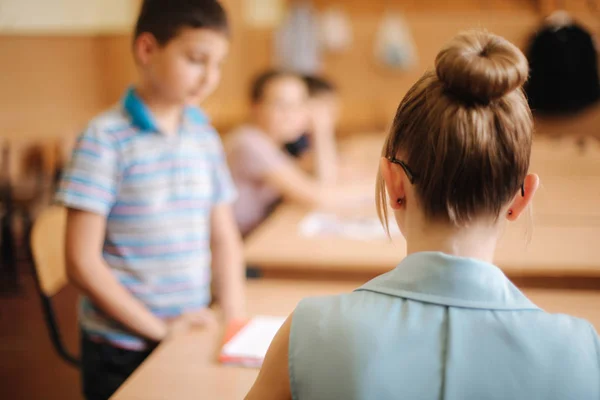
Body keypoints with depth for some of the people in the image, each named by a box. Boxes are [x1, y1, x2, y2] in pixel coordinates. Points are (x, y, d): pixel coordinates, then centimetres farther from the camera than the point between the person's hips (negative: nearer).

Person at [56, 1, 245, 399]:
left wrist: (235, 319, -1)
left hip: (193, 336, 5)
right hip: (123, 350, -5)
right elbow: (82, 262, -14)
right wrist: (160, 328, -14)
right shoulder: (106, 139, -13)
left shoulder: (205, 135, 4)